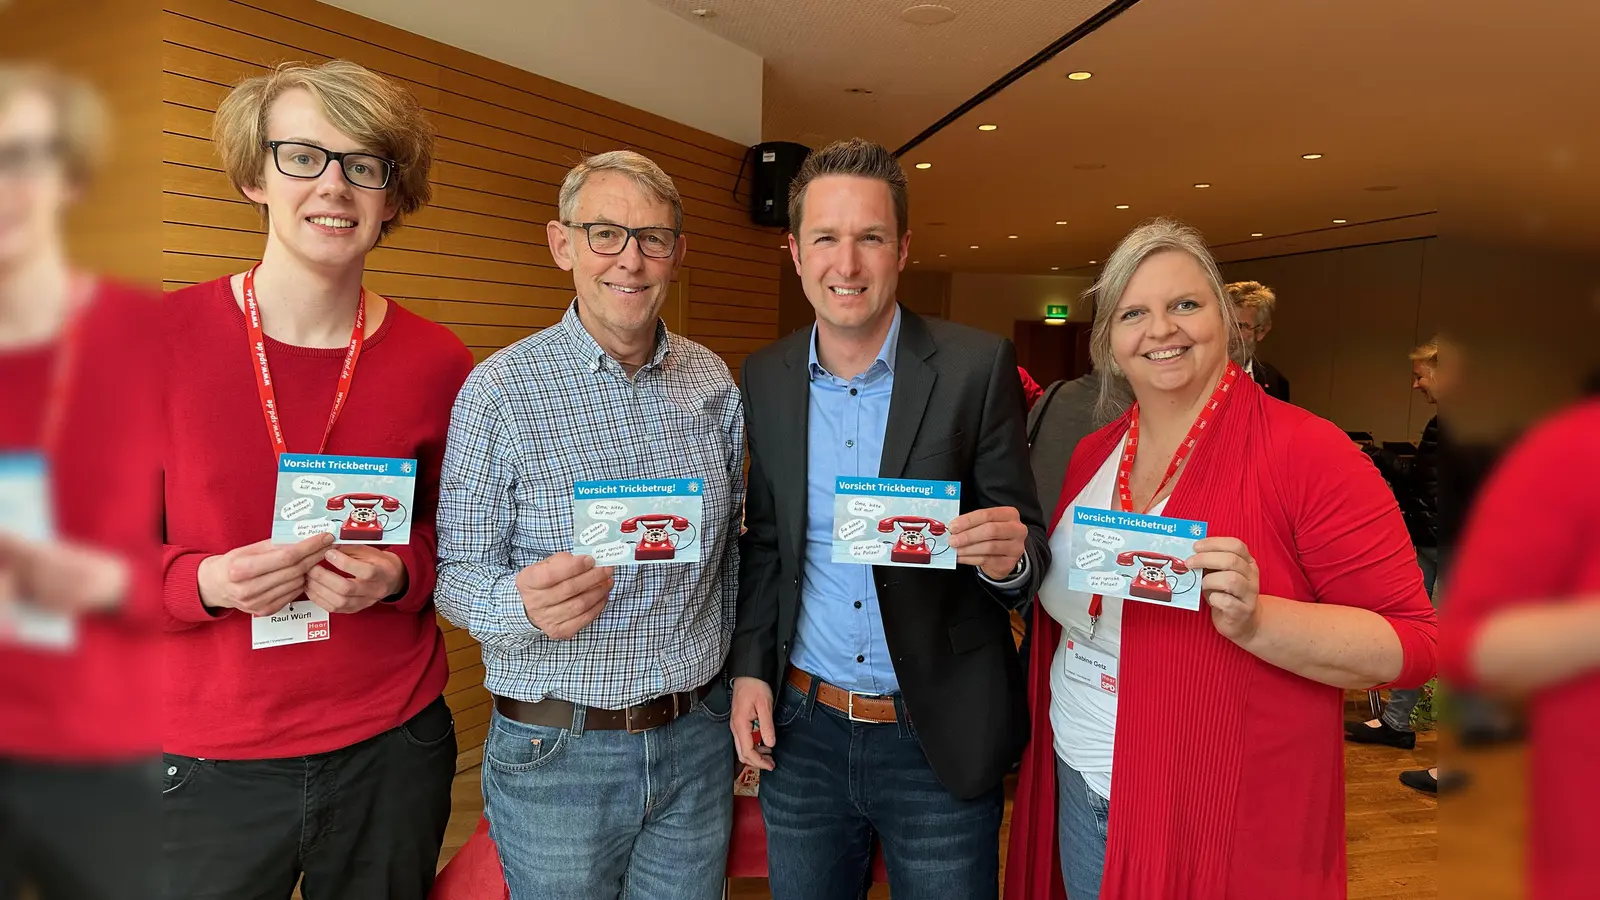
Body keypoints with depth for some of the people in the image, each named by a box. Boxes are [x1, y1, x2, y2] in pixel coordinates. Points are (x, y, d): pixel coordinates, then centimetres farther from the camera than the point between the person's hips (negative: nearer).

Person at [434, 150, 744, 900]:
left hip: (697, 739, 4)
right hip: (556, 753, -3)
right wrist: (526, 604, -31)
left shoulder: (713, 382, 1)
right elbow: (458, 572, -10)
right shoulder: (501, 389, -12)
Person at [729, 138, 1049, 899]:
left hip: (940, 742, -3)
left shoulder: (977, 366, -11)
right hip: (800, 731, 3)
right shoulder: (765, 378, 1)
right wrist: (748, 666, 2)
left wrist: (1008, 556, -27)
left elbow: (1025, 543, -6)